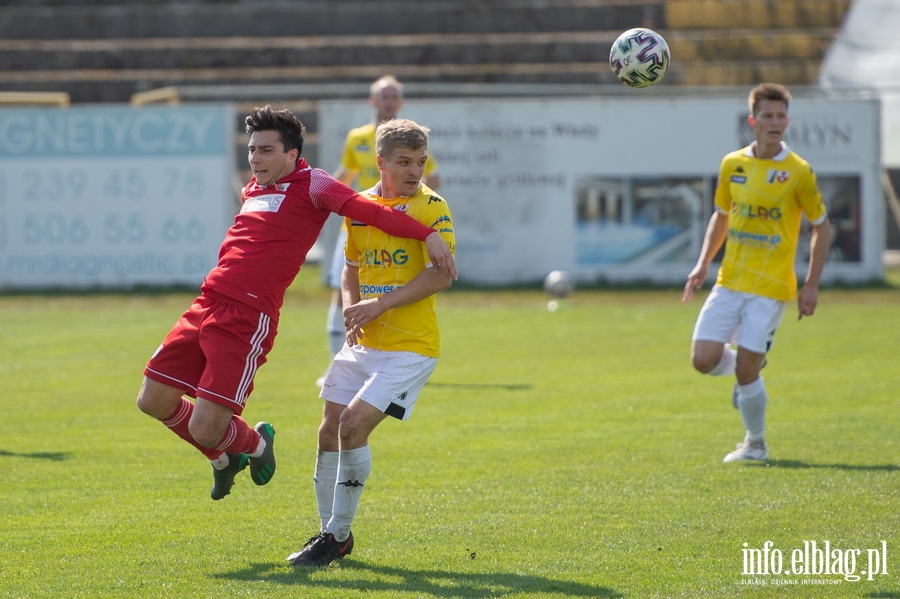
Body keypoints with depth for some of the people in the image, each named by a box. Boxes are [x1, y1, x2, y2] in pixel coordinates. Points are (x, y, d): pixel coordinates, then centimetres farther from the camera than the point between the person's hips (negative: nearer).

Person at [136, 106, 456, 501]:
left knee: (205, 429, -12)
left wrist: (428, 235, -24)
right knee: (153, 401, 9)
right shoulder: (252, 191, 19)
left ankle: (254, 444, 24)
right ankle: (225, 457, 33)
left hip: (247, 321, -8)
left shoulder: (310, 185, -3)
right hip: (208, 305, 8)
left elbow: (368, 210, -14)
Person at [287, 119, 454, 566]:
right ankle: (332, 533, 20)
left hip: (410, 346, -6)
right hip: (364, 344, 6)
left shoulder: (431, 207, -9)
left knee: (354, 424, -17)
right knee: (330, 429, 3)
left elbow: (441, 276, -18)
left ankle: (338, 535, -3)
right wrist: (351, 309, 2)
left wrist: (381, 304, -21)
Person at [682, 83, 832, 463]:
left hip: (770, 287, -4)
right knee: (704, 359, -7)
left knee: (745, 371, -7)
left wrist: (812, 285, -6)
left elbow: (822, 227, 0)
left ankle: (756, 445, 15)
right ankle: (748, 368, 27)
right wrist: (703, 264, 8)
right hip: (729, 282, 4)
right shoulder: (732, 165, 5)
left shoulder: (798, 172, -7)